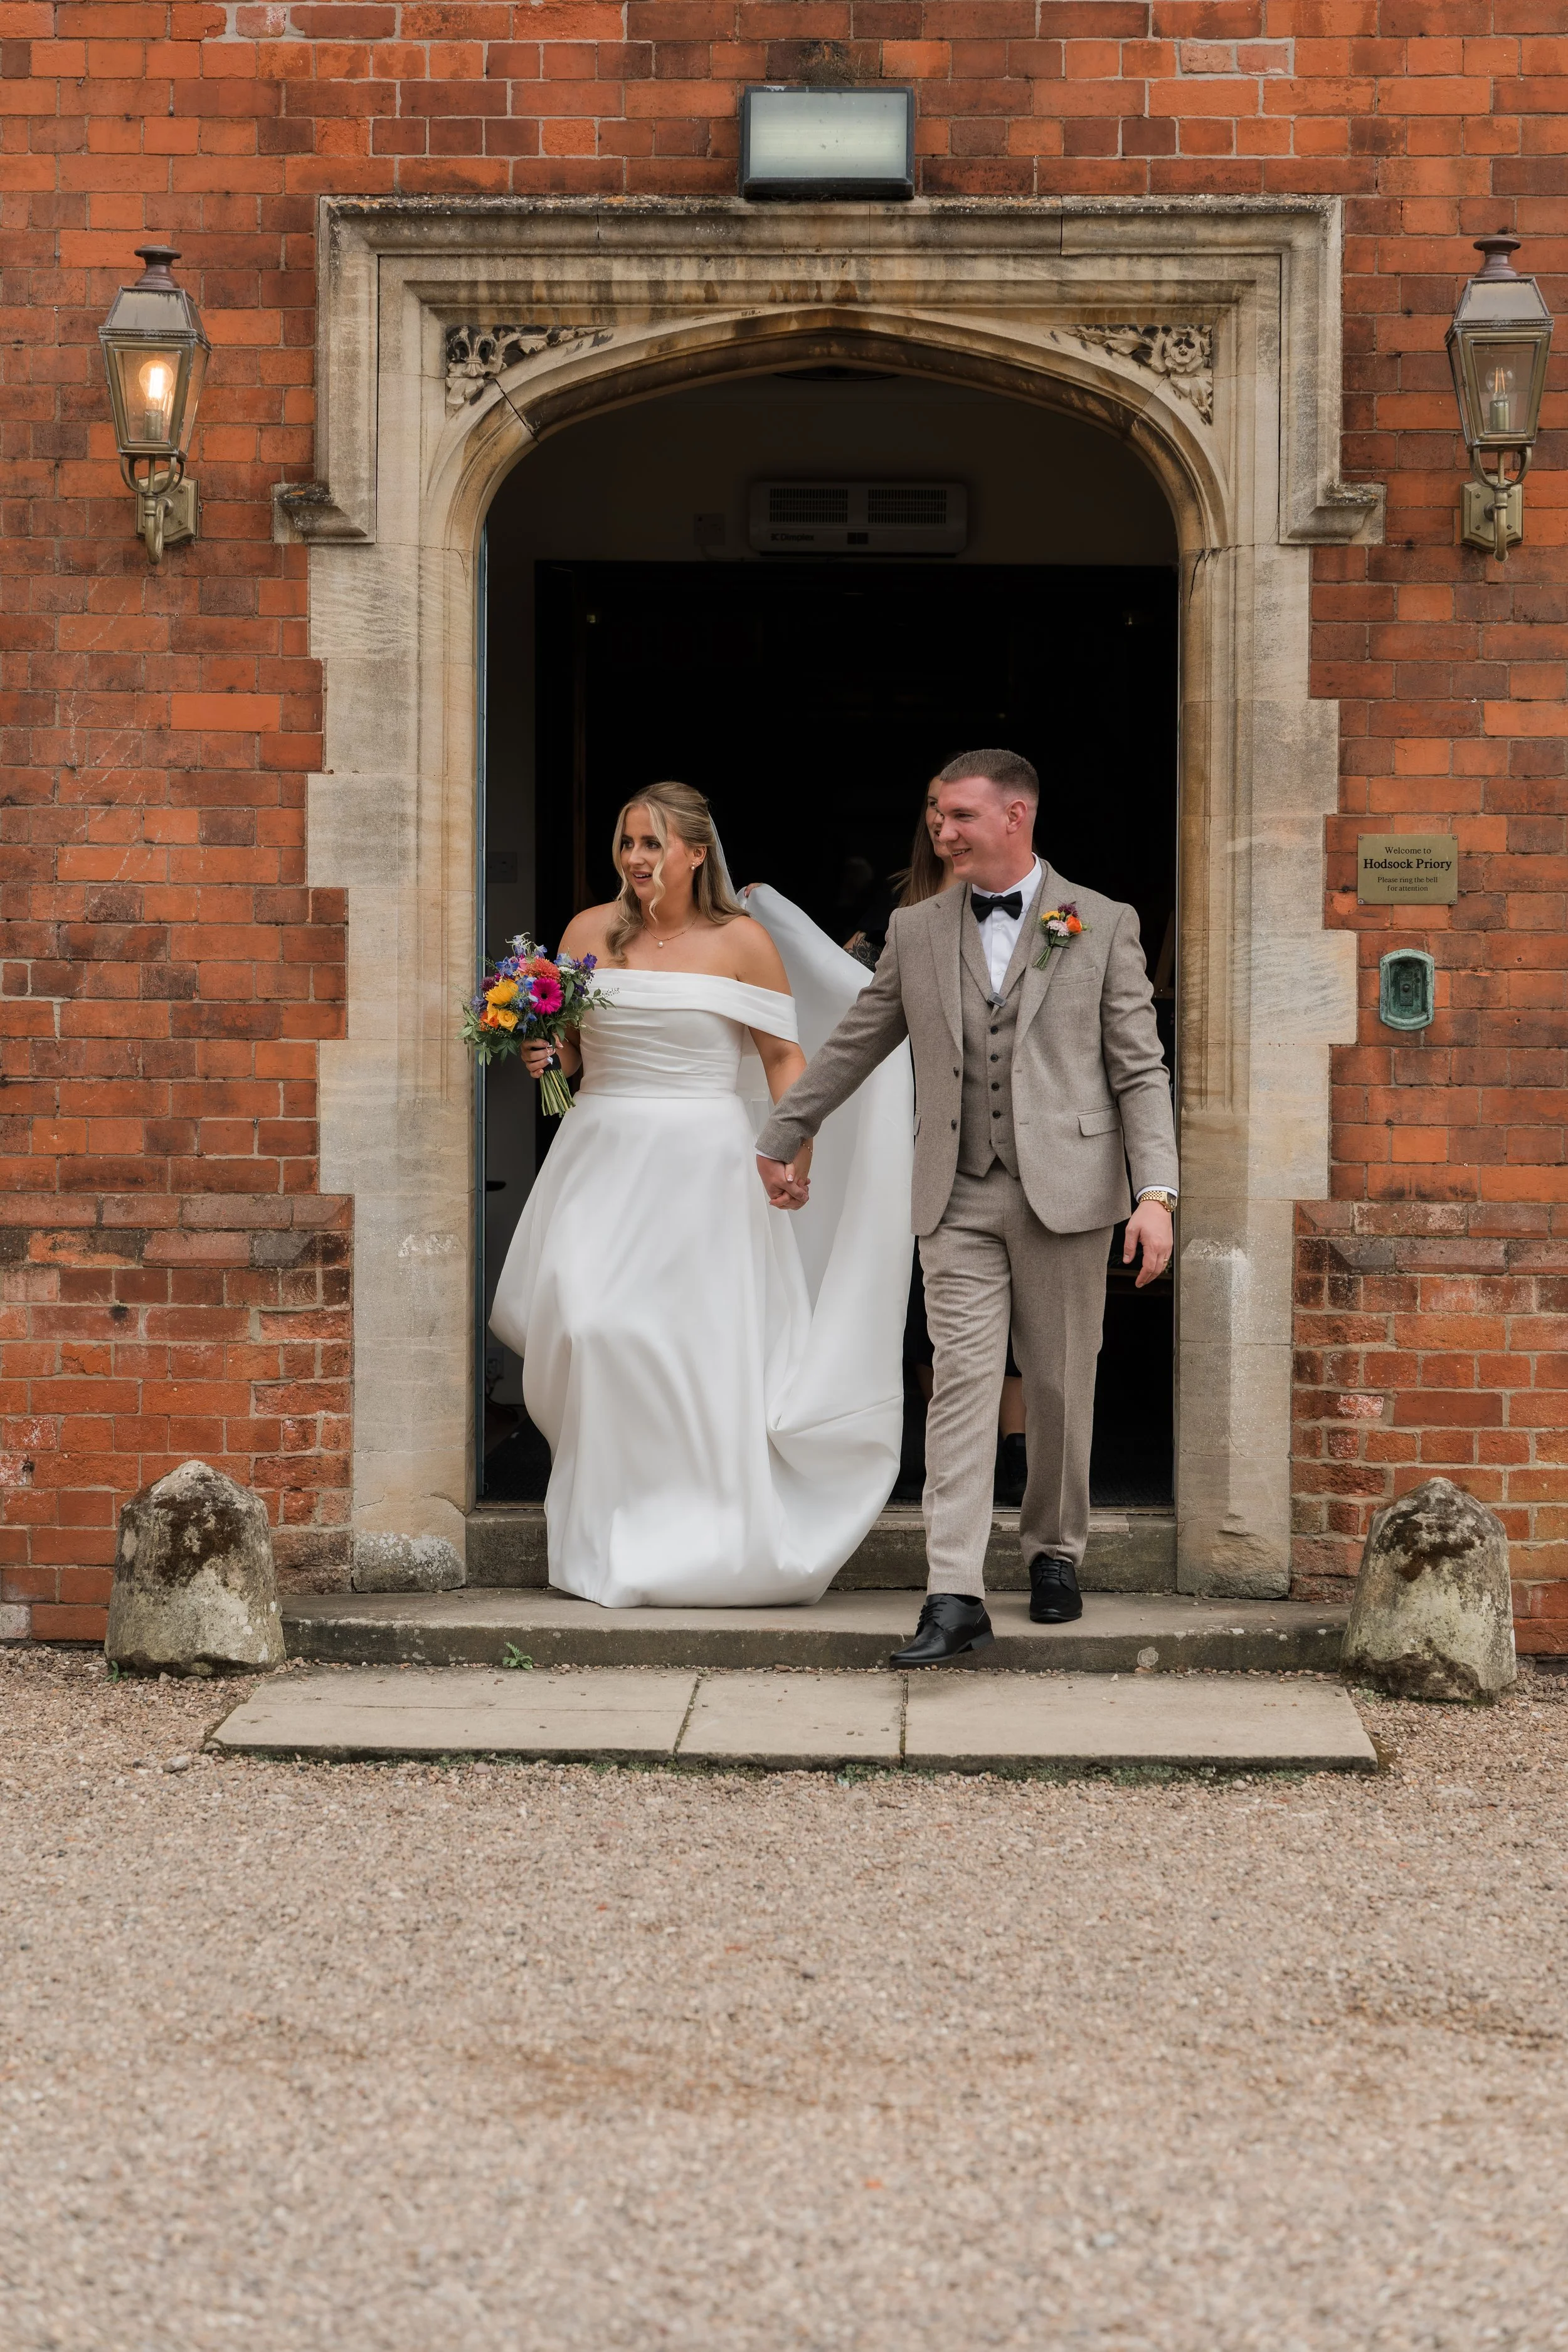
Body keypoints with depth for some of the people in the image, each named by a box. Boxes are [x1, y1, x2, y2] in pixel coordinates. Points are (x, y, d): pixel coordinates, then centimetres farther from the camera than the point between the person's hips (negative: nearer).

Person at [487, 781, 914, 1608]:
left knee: (704, 1345, -3)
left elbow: (782, 1055, 3)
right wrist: (542, 1056, -6)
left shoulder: (742, 941, 0)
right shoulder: (590, 932, 7)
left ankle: (704, 1542, 9)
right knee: (585, 1320, -10)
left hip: (704, 1161, -2)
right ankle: (614, 1539, 6)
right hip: (605, 1156, 2)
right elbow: (564, 1051, 17)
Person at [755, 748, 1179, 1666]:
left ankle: (1055, 1552, 29)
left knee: (1062, 1388, 7)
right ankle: (955, 1598, -13)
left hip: (1066, 1192, -1)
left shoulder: (1103, 926, 2)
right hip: (960, 1201, 1)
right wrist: (782, 1137, 26)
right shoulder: (918, 931, 10)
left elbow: (1141, 1069, -1)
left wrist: (1157, 1192, -10)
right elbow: (851, 1047, 20)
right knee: (962, 1384, -7)